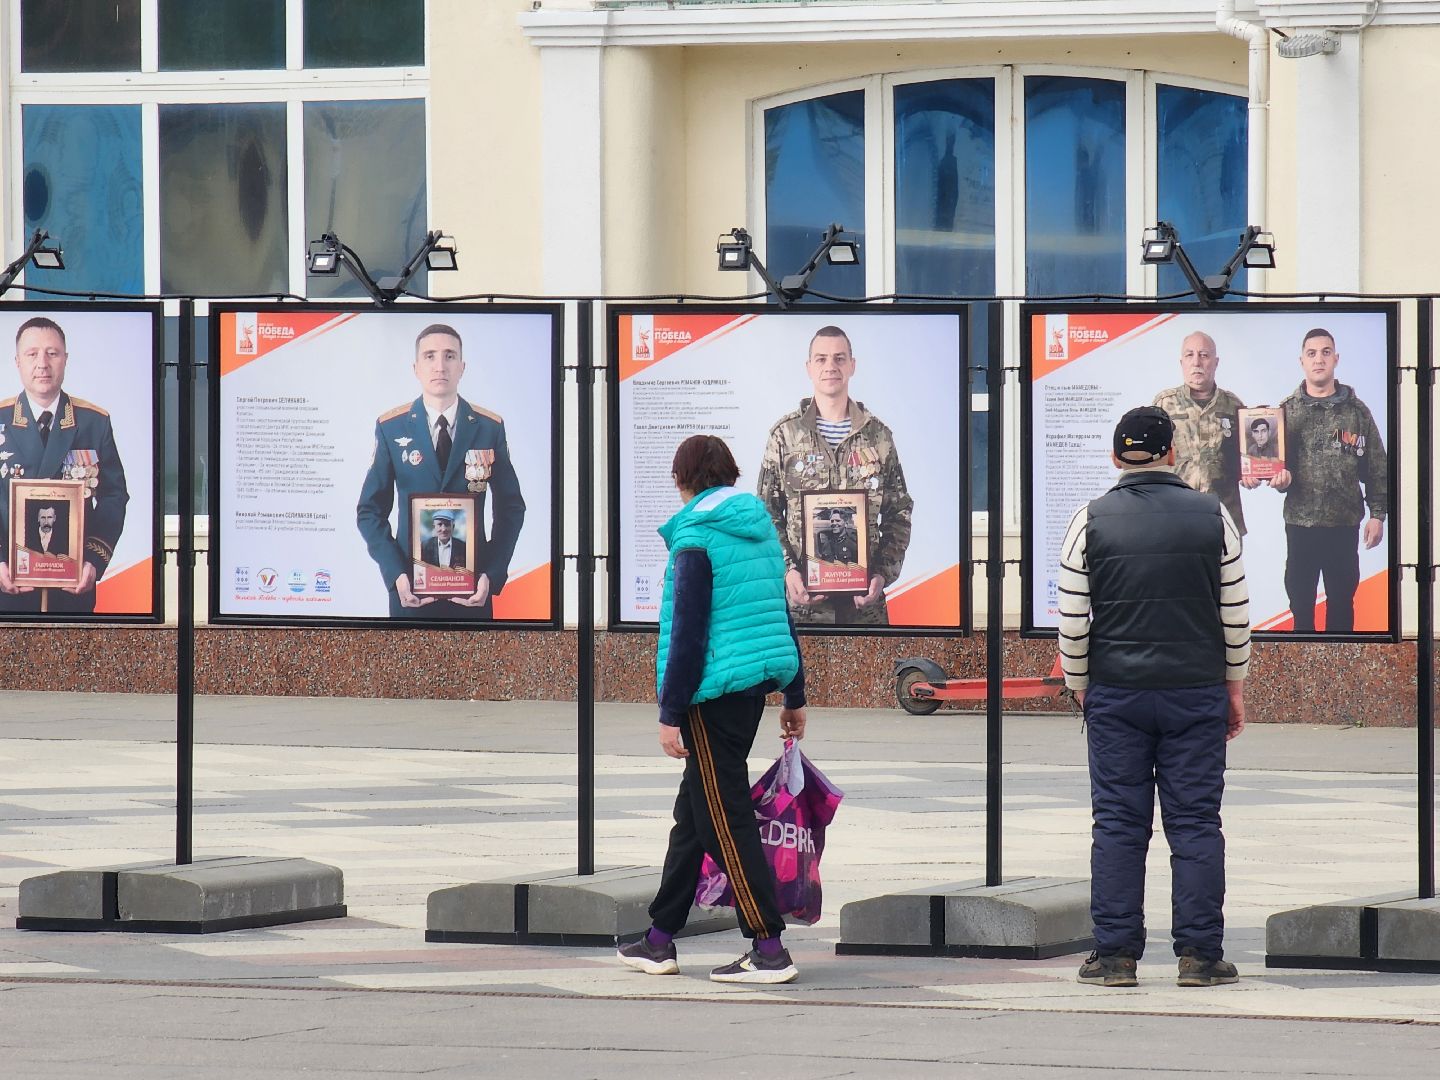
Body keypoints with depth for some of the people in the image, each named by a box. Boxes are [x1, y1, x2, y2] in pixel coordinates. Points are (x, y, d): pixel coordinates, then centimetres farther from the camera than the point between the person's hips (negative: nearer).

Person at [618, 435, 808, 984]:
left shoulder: (696, 537, -13)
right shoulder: (760, 530, 12)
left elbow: (688, 631, -16)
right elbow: (779, 615, 18)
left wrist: (671, 713, -13)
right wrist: (794, 697, 24)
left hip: (714, 691, -9)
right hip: (754, 685, 9)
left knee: (725, 820, -6)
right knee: (694, 810, 17)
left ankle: (770, 949, -9)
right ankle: (660, 942, 24)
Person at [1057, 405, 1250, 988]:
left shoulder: (1091, 521, -2)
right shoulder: (1212, 516, 1)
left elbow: (1072, 623, -1)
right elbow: (1237, 614, 5)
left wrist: (1080, 689, 12)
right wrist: (1234, 689, 15)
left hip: (1115, 695, 0)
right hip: (1197, 694, 0)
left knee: (1118, 824, 4)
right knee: (1195, 821, 3)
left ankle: (1115, 953, 3)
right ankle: (1199, 954, 2)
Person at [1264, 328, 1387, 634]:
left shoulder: (1357, 411, 2)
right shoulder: (1287, 411, 2)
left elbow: (1376, 468, 4)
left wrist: (1378, 514, -1)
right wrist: (1281, 478, -20)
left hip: (1345, 523, 0)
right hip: (1301, 523, 0)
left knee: (1342, 599, 7)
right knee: (1300, 598, 7)